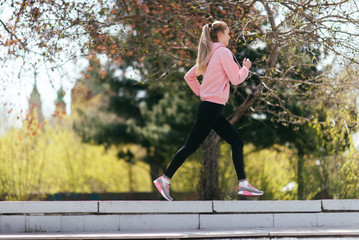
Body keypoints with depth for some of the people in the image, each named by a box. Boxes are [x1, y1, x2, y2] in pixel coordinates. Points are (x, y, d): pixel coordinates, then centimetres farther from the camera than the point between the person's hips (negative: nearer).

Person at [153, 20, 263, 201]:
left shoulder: (208, 54, 16)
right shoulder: (223, 51, -10)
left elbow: (189, 76, 21)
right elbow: (236, 79, -10)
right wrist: (245, 67, 8)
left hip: (209, 107, 10)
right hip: (212, 107, -10)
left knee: (236, 143, 8)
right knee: (191, 146, -6)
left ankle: (243, 184, 7)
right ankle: (164, 180, -2)